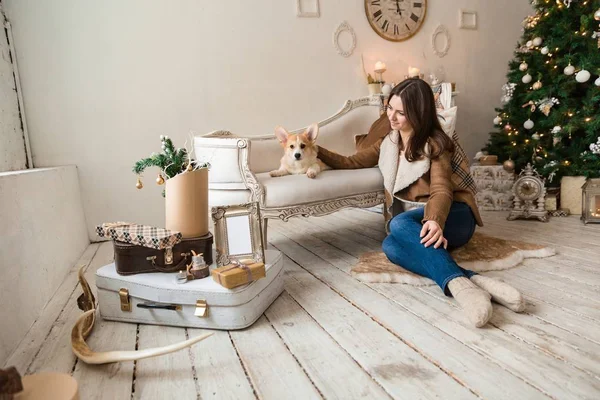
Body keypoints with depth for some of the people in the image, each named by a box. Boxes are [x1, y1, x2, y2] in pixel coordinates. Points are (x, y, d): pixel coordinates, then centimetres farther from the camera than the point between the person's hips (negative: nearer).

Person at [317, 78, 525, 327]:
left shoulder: (435, 143, -4)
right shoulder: (388, 143, 15)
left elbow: (441, 190, -19)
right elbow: (351, 163, 20)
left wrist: (435, 220, -40)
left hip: (452, 217, -4)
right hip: (413, 225, 4)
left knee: (400, 224, -37)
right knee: (390, 246, -34)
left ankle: (458, 284, -52)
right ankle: (473, 281, -46)